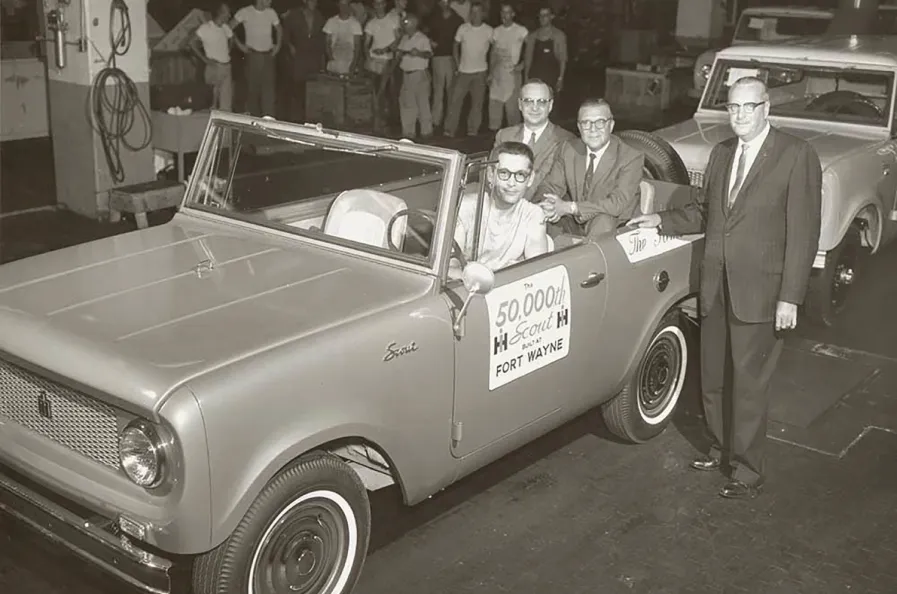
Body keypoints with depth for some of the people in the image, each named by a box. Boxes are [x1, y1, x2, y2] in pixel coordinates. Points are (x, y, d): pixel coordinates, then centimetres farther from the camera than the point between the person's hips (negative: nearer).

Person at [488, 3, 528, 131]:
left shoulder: (521, 31, -4)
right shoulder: (496, 31, 10)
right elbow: (493, 52, 14)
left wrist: (522, 64, -14)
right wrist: (490, 73, 10)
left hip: (512, 73, -4)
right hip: (497, 72, 4)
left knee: (512, 104, -5)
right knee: (494, 102, 4)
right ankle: (493, 129, 14)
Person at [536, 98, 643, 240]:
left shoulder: (632, 158, -12)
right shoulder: (568, 150, 4)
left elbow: (618, 204, -21)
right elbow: (550, 186, 3)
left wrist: (569, 207, -29)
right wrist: (549, 206, -24)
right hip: (572, 226, 4)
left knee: (604, 220, -37)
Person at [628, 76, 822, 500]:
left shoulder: (796, 156, -9)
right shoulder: (721, 154, 11)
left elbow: (803, 231, -11)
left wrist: (790, 297, -14)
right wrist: (662, 220, 7)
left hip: (759, 291, -6)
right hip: (716, 288, 6)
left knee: (749, 385, 2)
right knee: (712, 379, 16)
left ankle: (748, 471, 16)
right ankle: (720, 448, 35)